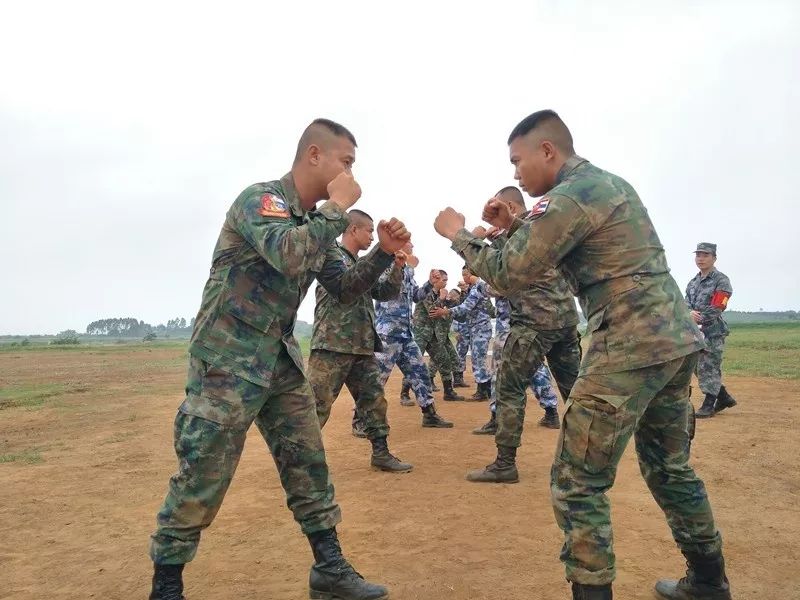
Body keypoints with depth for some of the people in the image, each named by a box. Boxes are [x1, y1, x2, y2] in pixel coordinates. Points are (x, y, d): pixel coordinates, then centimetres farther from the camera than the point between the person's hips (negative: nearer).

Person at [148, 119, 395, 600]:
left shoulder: (315, 219, 11)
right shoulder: (261, 198, -14)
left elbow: (349, 286, 15)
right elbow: (288, 255, -33)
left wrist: (384, 251, -1)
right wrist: (339, 207, -20)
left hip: (282, 360, 8)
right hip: (229, 359, -8)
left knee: (309, 464, 9)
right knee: (202, 479, -1)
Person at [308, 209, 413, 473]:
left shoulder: (363, 264, 20)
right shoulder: (330, 253, -6)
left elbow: (384, 293, 18)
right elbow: (345, 287, -25)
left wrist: (397, 268, -1)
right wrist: (383, 251, -34)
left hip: (363, 347, 8)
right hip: (332, 346, -8)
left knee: (374, 400, 11)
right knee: (317, 407, -6)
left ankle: (381, 453, 21)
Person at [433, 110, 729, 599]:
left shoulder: (569, 196, -11)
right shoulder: (609, 182, 19)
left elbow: (509, 275, -9)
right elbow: (558, 250, 27)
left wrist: (459, 235, 4)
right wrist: (513, 227, 16)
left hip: (632, 349, -10)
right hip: (677, 340, 10)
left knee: (577, 482, -2)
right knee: (669, 467, 22)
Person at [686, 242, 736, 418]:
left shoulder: (721, 280, -7)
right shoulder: (693, 281, 15)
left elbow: (715, 310, -16)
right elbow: (686, 303, 5)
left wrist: (695, 321, -18)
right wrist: (690, 313, -17)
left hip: (713, 332, -7)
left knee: (708, 367, -6)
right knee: (699, 366, 12)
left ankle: (708, 405, 4)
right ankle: (724, 398, 28)